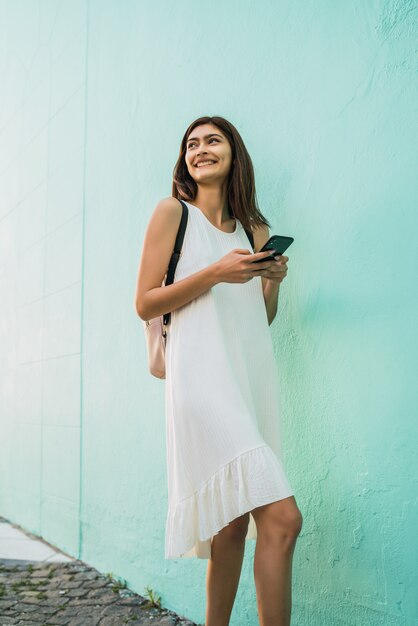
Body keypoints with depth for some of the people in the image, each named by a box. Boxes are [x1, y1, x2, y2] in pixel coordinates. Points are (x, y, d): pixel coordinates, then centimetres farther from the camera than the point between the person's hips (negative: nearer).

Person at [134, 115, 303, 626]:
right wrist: (215, 273, -13)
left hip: (253, 373, 6)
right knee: (281, 517, -16)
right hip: (203, 374, -6)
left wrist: (273, 281, 2)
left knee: (235, 519, 7)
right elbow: (145, 304, -2)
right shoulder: (173, 212, 4)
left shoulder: (255, 229, 20)